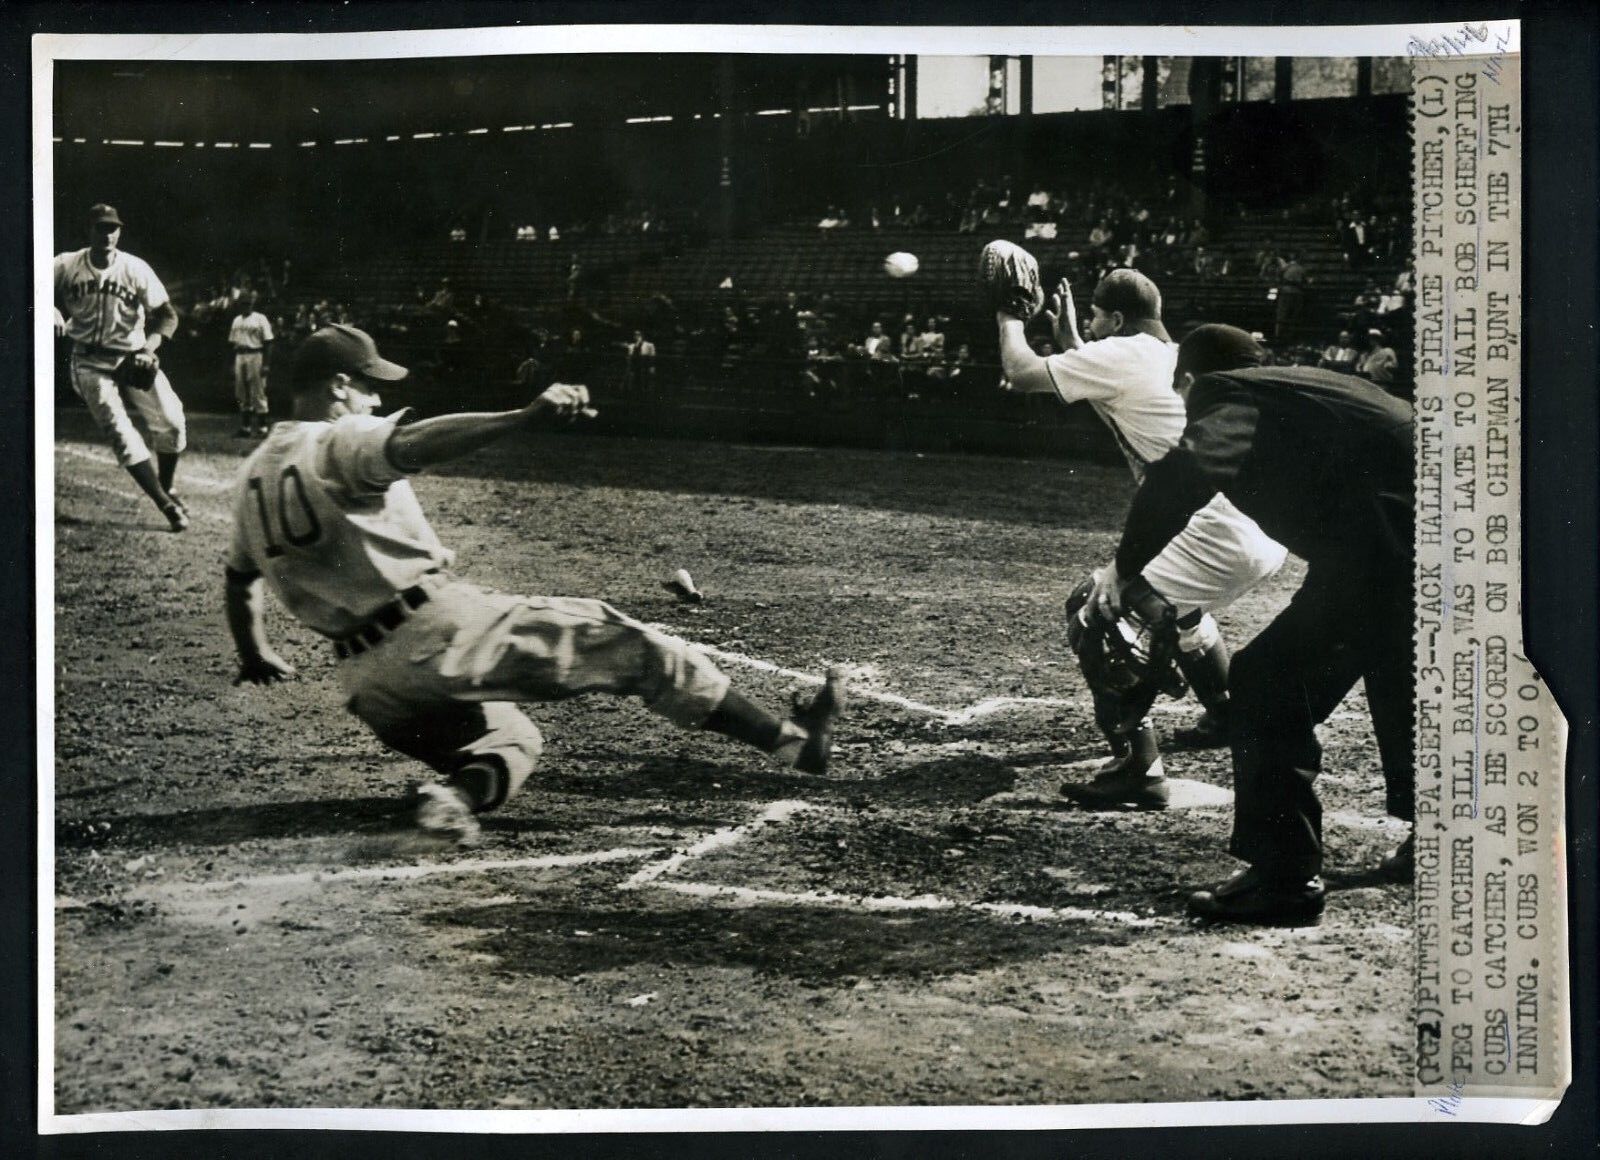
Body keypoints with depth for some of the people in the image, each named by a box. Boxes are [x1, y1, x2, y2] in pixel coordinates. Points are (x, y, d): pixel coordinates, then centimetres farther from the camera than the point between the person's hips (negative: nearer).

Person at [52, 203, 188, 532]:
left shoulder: (135, 269, -6)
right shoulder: (65, 266, -6)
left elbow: (166, 315, -4)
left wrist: (149, 350, -20)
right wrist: (54, 313, -18)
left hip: (132, 357, 1)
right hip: (90, 363, -1)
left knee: (171, 422, -9)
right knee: (120, 432, -15)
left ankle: (166, 490, 17)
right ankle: (167, 505, -13)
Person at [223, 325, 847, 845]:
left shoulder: (252, 475, 15)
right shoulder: (339, 442, -10)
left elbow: (238, 579, 25)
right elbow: (414, 445, -31)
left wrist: (254, 657, 42)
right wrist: (523, 418, -42)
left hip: (366, 682, 8)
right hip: (438, 628, -8)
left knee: (509, 735, 26)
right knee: (615, 637, -2)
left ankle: (461, 788, -10)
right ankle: (790, 740, -1)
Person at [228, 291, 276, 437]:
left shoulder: (260, 319, -3)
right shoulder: (237, 320, 16)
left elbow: (268, 343, -7)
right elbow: (232, 343, 18)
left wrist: (265, 364, -13)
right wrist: (232, 363, 12)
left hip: (255, 356, -6)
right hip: (239, 357, 6)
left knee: (258, 393, -5)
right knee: (242, 394, 8)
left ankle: (262, 426, -2)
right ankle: (245, 426, 14)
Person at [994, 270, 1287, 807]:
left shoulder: (1119, 355, -6)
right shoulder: (1173, 356, 21)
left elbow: (1021, 371, -1)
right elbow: (1104, 390, 39)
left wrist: (1010, 317, 16)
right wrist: (1068, 338, 39)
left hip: (1218, 537, -10)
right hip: (1264, 534, 10)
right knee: (1178, 610, 36)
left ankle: (1137, 768, -15)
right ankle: (1224, 717, 54)